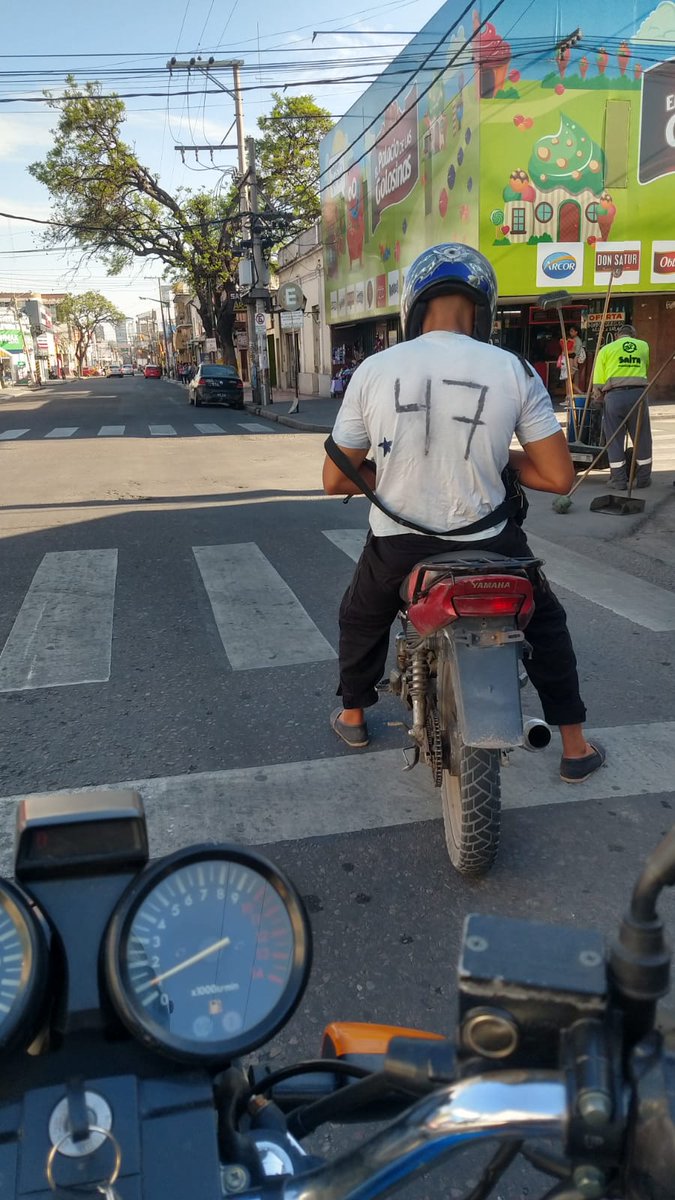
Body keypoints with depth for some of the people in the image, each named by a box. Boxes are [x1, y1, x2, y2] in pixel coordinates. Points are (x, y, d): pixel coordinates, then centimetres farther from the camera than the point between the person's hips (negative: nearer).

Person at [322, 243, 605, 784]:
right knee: (546, 621, 27)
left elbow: (336, 480, -3)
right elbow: (560, 477, -8)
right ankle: (576, 746, 33)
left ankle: (353, 716, 50)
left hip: (396, 543, 1)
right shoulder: (514, 372, -9)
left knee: (361, 617, 32)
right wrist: (497, 458, 7)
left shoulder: (373, 371, -8)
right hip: (487, 544, 0)